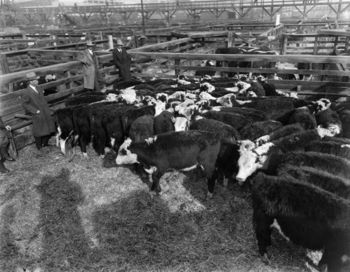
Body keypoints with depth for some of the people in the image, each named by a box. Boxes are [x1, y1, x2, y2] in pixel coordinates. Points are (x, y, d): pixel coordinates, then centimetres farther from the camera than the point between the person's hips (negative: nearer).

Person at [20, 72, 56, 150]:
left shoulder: (39, 88, 2)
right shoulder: (27, 92, -16)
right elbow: (25, 104, -9)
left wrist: (48, 109, 9)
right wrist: (35, 111, -14)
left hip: (46, 112, 6)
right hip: (38, 115, -6)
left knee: (50, 129, 12)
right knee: (39, 131, 6)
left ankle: (45, 144, 33)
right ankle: (39, 147, 27)